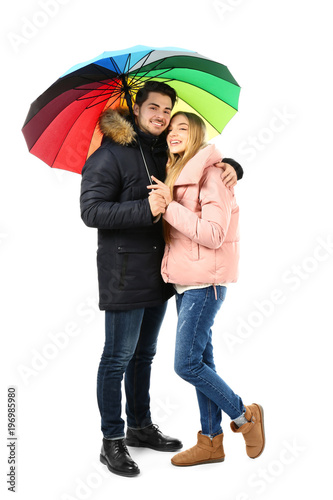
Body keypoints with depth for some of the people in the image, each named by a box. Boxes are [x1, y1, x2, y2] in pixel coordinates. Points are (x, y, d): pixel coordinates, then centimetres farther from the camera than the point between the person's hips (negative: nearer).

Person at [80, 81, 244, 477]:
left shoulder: (170, 153, 11)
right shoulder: (110, 155, -10)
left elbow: (206, 163, 20)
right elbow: (91, 211, -17)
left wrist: (229, 166, -3)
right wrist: (145, 209, -27)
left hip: (158, 272, 7)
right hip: (124, 273, -7)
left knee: (144, 354, 18)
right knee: (118, 357, 1)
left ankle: (141, 427, 33)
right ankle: (112, 441, 15)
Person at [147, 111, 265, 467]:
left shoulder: (211, 174, -12)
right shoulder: (176, 174, 15)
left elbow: (214, 235, -21)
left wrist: (170, 205, -18)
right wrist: (167, 202, 5)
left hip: (205, 282, -9)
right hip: (185, 280, 9)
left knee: (186, 364, -7)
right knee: (200, 360, 12)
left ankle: (244, 416, 14)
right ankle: (211, 441, 24)